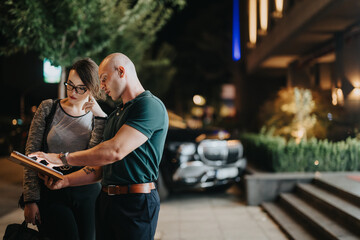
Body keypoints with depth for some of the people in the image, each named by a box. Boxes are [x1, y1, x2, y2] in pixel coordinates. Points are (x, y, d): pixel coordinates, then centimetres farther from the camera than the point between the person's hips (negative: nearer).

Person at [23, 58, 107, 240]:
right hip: (50, 192, -1)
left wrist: (100, 116, -17)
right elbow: (31, 155, 1)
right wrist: (30, 200, -5)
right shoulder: (48, 108, 4)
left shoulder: (97, 117, 6)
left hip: (86, 193, 2)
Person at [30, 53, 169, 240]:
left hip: (136, 203, -8)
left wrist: (63, 158, -15)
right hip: (106, 200, 8)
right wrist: (64, 181, 6)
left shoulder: (150, 105, -10)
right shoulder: (114, 116, 21)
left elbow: (116, 151, -22)